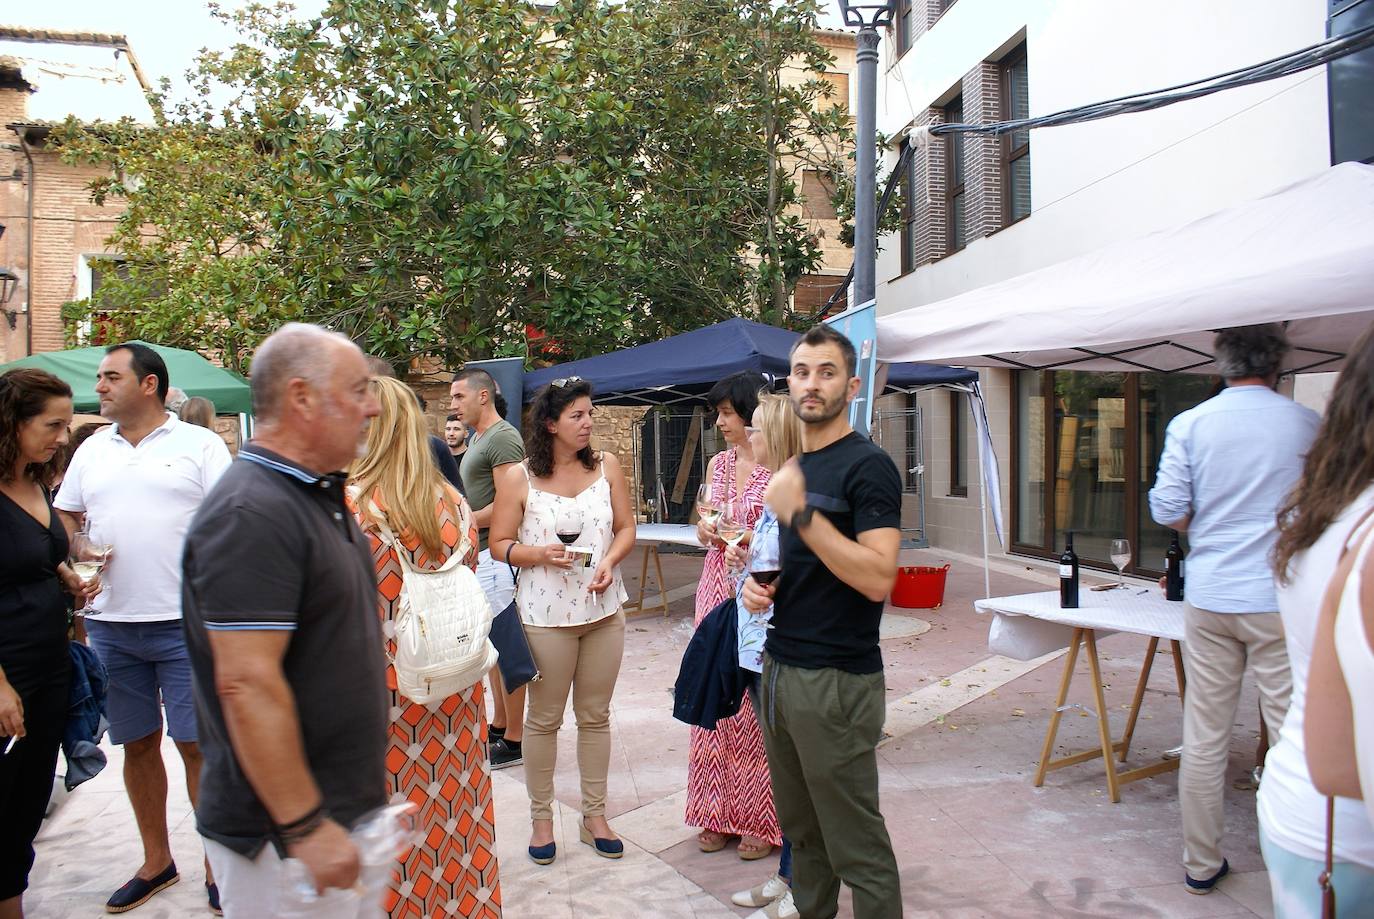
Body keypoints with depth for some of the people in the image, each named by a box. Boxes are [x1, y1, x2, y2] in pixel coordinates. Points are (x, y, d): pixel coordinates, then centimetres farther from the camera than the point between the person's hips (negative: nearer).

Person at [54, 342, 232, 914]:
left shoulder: (200, 444, -2)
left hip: (188, 624, -5)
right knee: (138, 744, 14)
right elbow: (64, 516, 22)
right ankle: (156, 862, 30)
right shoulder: (92, 449, 13)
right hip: (111, 625, 5)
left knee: (198, 744, 1)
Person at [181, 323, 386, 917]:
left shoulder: (318, 495, 10)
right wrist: (306, 828, -23)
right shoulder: (253, 512, -22)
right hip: (284, 836, -9)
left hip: (346, 808, 9)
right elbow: (246, 684, -27)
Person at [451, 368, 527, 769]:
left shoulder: (503, 437, -13)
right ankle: (499, 726, 28)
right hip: (479, 554, 10)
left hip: (495, 554, -10)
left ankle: (514, 740, 5)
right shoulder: (477, 438, 18)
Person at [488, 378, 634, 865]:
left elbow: (626, 527, 6)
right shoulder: (520, 477, -6)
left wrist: (609, 560, -13)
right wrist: (540, 554, -20)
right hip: (546, 614, -3)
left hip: (604, 608, 3)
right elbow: (500, 543, -2)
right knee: (544, 718, 8)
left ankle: (594, 815, 28)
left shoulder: (606, 465, 2)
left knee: (595, 715, 12)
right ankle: (541, 818, 26)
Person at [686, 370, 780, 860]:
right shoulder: (719, 464, 11)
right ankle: (718, 812, 25)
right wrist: (706, 530, 0)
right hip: (717, 587, 6)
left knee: (757, 707, 0)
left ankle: (762, 820, 18)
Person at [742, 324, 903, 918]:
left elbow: (877, 578, -22)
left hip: (837, 680, -8)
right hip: (779, 668, 8)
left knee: (856, 846, 3)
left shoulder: (867, 465, -13)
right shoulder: (792, 466, 12)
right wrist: (759, 580, 4)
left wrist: (800, 513, -26)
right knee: (801, 830, 19)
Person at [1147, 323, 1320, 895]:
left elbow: (1167, 510, -3)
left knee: (1204, 736, 9)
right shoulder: (1308, 425, -3)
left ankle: (1201, 865, 20)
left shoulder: (1189, 424, -2)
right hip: (1281, 598, -1)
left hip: (1208, 597, 2)